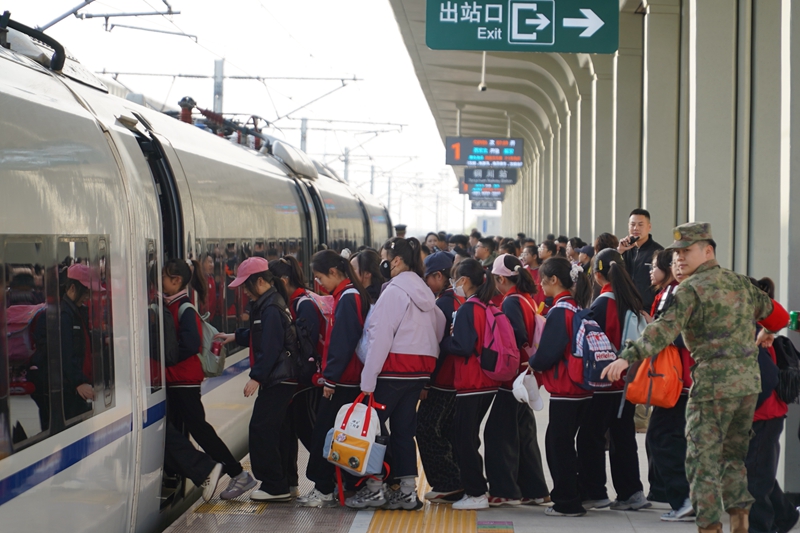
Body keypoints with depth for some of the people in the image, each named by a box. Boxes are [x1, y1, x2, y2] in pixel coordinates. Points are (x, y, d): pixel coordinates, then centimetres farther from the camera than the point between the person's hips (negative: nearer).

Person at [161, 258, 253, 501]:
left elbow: (190, 345, -25)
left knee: (197, 426, -8)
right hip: (173, 379, 9)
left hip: (185, 380, -9)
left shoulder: (185, 309, -15)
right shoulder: (168, 305, 12)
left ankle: (238, 474, -4)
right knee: (174, 429, 13)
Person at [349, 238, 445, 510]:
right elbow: (440, 327, 16)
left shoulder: (394, 291, -11)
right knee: (403, 429, 11)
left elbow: (380, 338, -15)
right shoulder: (424, 292, 14)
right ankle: (408, 491, 10)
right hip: (420, 372, 8)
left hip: (394, 370, -8)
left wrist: (368, 381, -16)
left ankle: (374, 488, 4)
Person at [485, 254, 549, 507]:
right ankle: (534, 490, 18)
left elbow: (517, 337, -24)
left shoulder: (511, 302, -15)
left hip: (513, 375, -9)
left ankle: (505, 490, 0)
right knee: (524, 433, 14)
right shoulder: (528, 299, 11)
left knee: (499, 432, -2)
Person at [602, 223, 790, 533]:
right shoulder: (740, 282, 14)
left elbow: (664, 329, -22)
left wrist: (628, 357, -31)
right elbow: (776, 313, 27)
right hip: (750, 381, 7)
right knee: (733, 455, 18)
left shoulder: (690, 289, -7)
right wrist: (764, 334, 49)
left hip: (714, 382, -7)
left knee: (703, 459, -3)